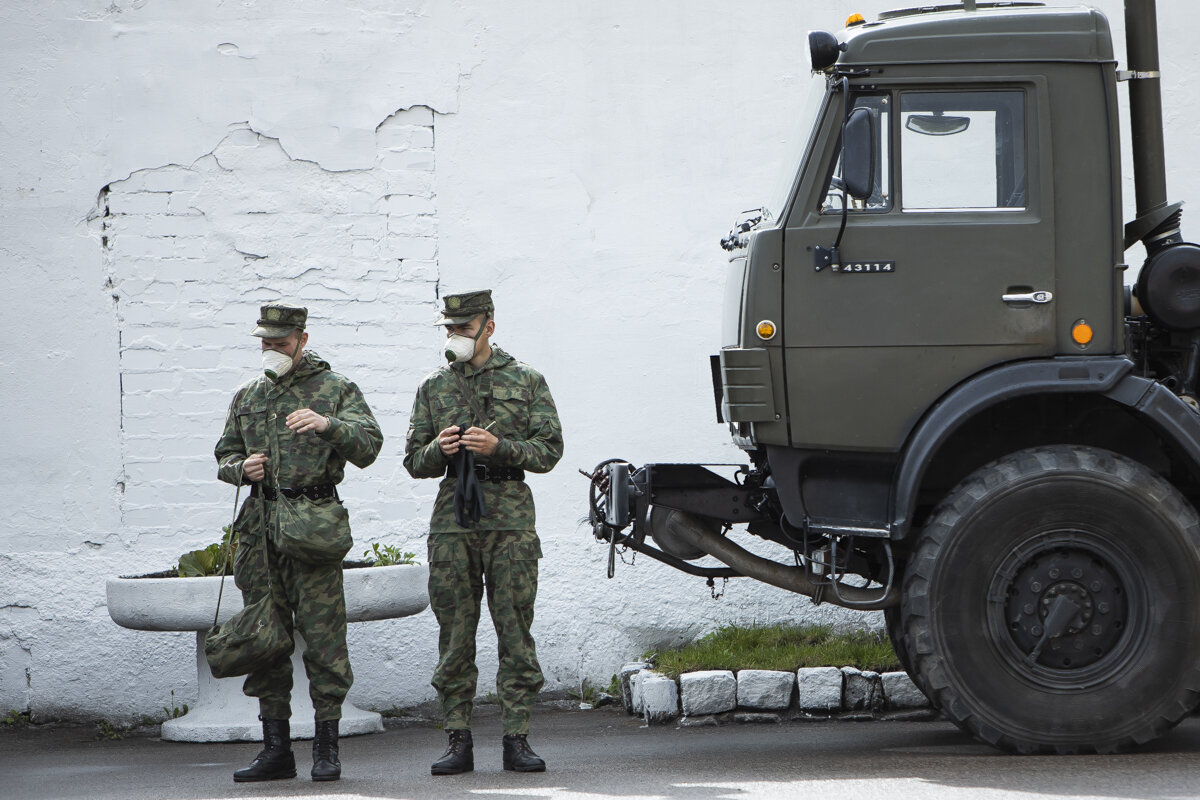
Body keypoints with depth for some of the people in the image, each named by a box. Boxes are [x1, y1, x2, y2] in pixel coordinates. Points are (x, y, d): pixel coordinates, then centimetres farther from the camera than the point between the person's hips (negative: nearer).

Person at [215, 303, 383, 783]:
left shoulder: (335, 389, 4)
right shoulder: (248, 397, 18)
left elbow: (368, 446, -7)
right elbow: (225, 456, 24)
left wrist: (328, 425, -25)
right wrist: (241, 468, 1)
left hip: (313, 522, -5)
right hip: (260, 524, 5)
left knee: (322, 634, -8)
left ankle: (327, 748, -2)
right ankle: (275, 748, 10)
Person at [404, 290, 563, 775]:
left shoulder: (526, 382, 7)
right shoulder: (434, 388, 14)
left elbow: (549, 450, 2)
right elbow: (414, 462, 16)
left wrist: (499, 447, -13)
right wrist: (439, 449, -6)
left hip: (510, 519, -2)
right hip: (453, 519, 2)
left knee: (515, 632, -3)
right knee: (454, 635, 0)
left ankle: (517, 740, 0)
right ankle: (458, 741, 4)